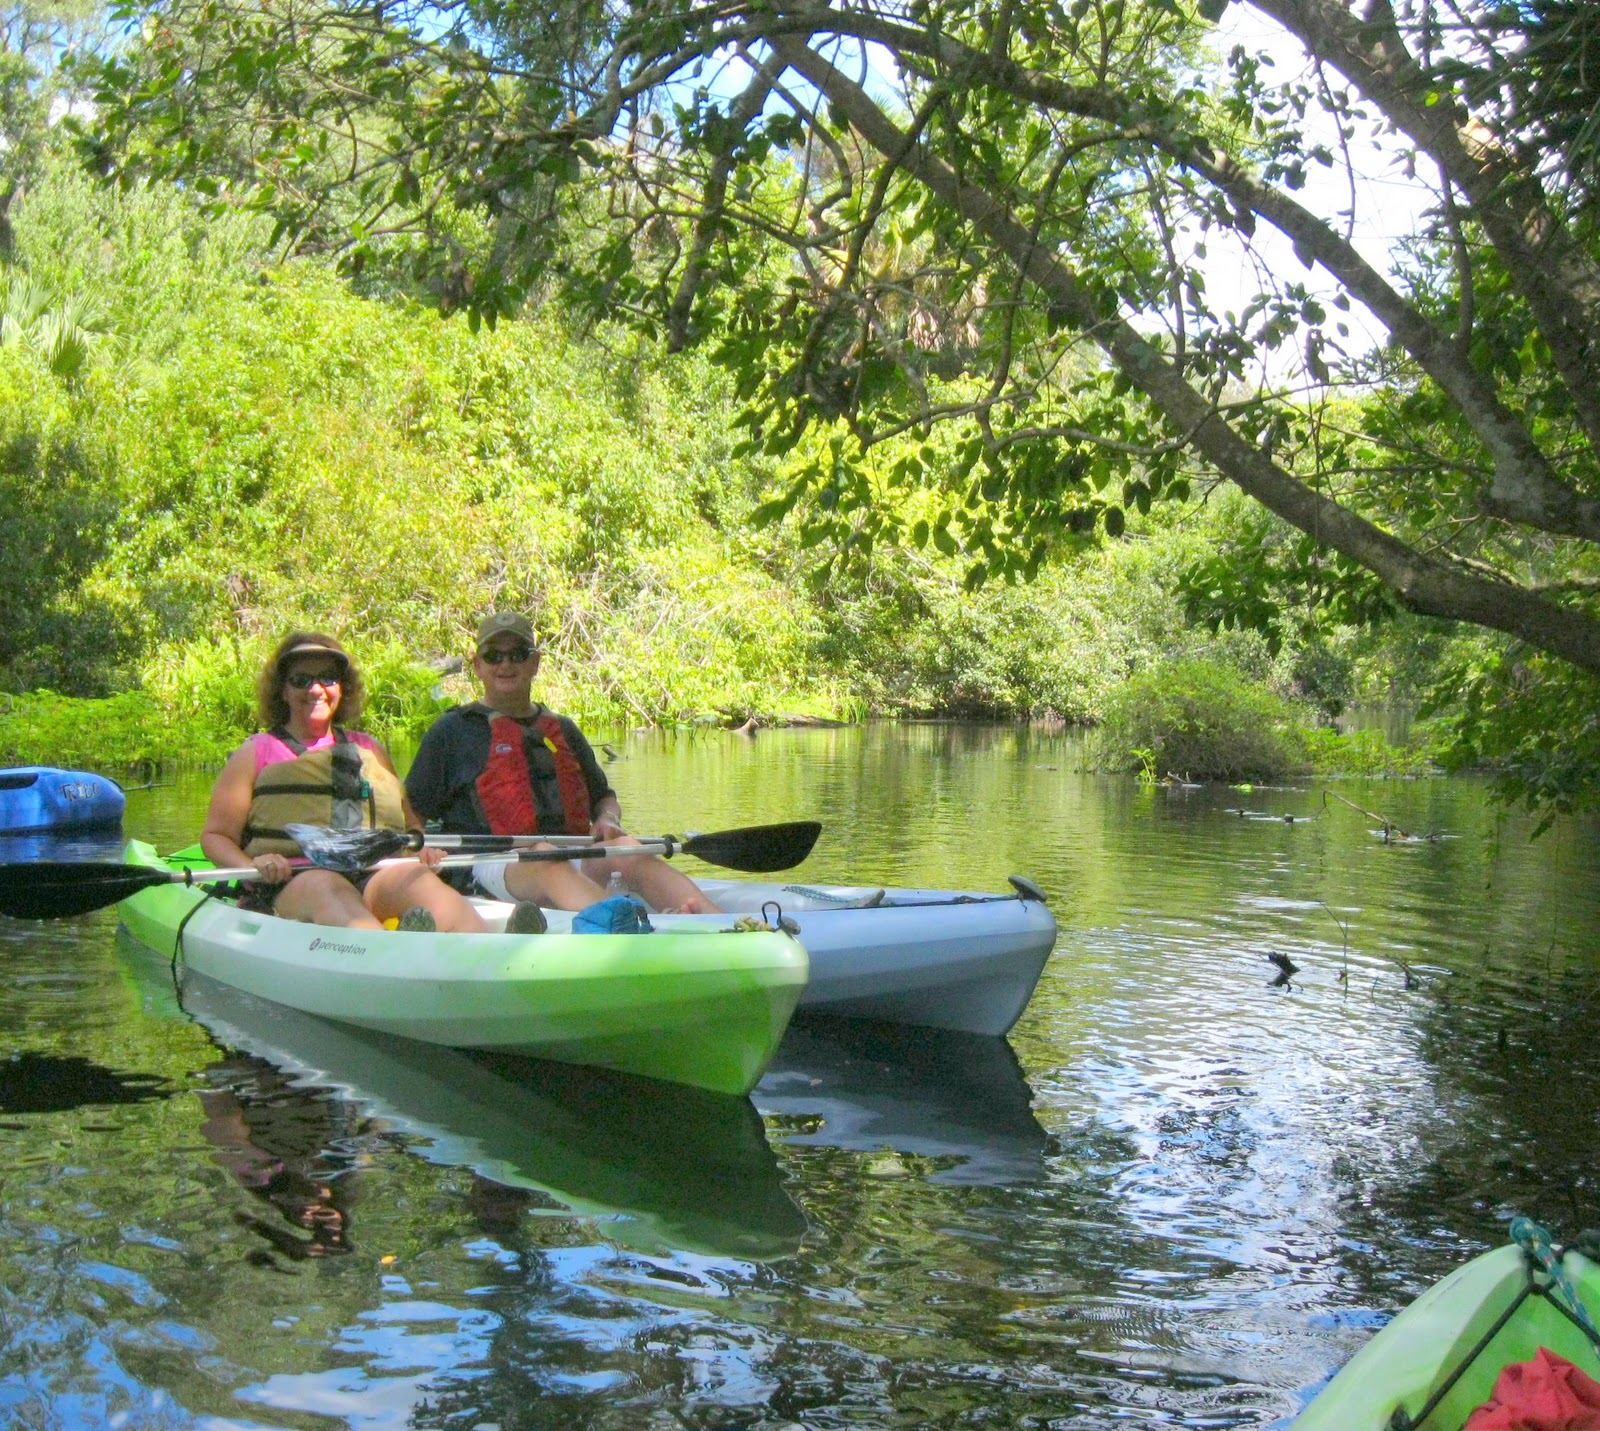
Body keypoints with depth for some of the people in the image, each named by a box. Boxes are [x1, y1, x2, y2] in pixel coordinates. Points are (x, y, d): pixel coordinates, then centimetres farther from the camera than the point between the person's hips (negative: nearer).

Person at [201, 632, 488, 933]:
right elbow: (216, 835, 12)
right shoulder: (256, 754, 17)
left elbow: (411, 822, 29)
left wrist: (423, 848, 5)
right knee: (330, 889, -38)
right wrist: (253, 865, -9)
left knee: (417, 879, -32)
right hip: (290, 884, -2)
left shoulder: (369, 750, 28)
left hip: (375, 876, 3)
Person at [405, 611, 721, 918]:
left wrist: (607, 820, 10)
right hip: (497, 864, -4)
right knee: (548, 861, -39)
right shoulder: (452, 730, 15)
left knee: (627, 850, -29)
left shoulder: (563, 730, 28)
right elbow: (410, 809, 12)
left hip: (576, 859, 4)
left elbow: (603, 796, 33)